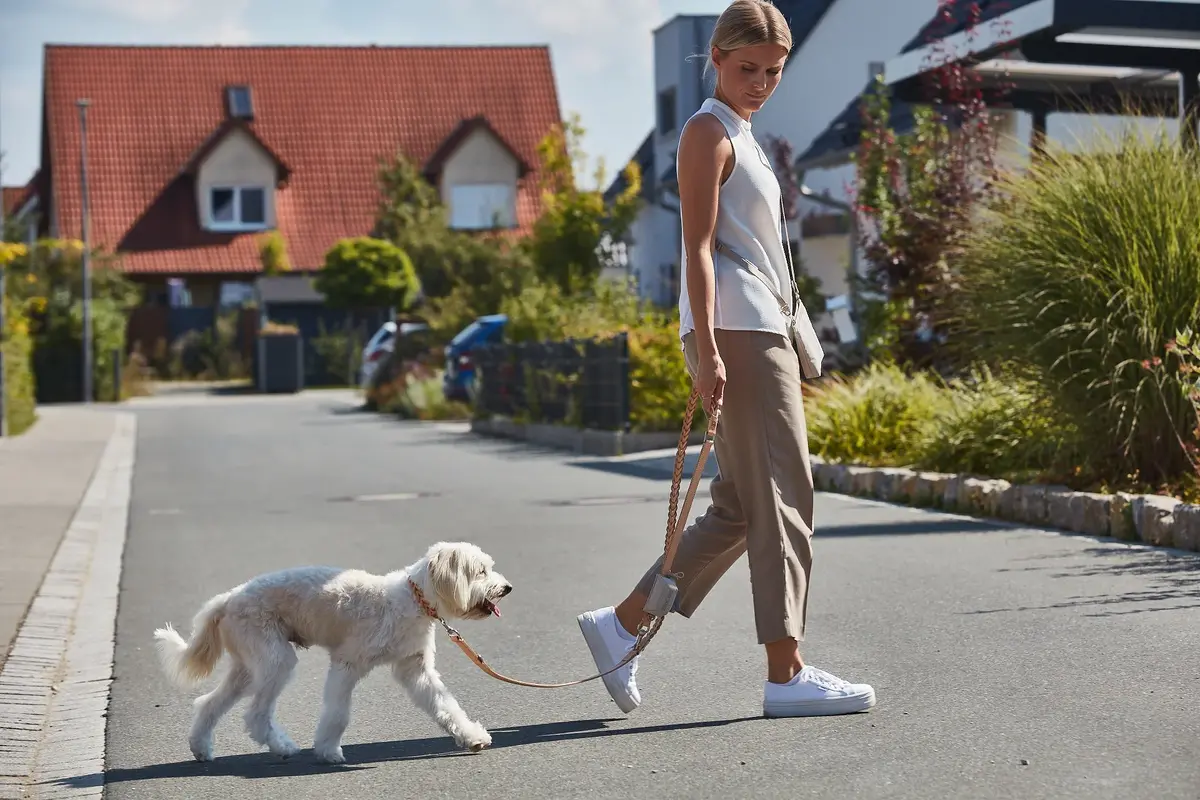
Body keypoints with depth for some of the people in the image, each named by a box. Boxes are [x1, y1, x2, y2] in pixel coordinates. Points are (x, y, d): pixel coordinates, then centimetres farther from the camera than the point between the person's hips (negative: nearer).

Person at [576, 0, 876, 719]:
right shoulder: (709, 132, -5)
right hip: (733, 333, -10)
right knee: (781, 498, -9)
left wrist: (791, 352, 22)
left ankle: (623, 623, 15)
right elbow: (699, 248, -14)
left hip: (762, 333, 10)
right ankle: (787, 674, -6)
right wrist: (707, 349, -21)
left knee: (742, 508, 11)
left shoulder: (742, 138, 23)